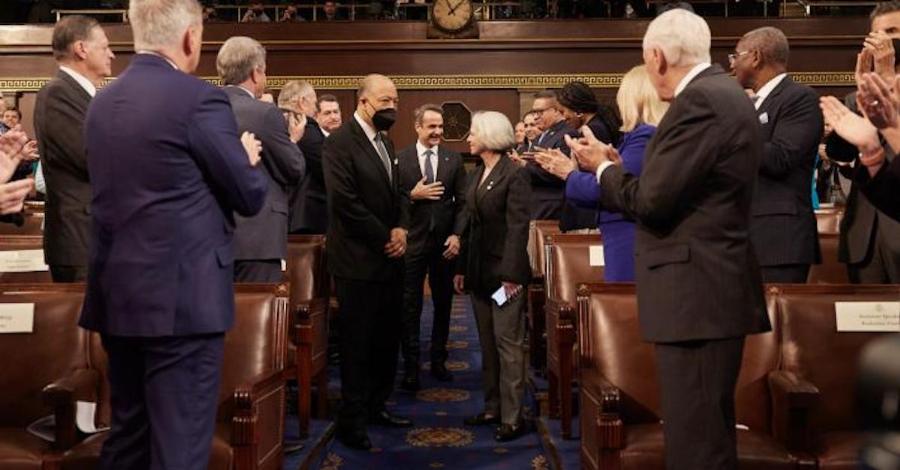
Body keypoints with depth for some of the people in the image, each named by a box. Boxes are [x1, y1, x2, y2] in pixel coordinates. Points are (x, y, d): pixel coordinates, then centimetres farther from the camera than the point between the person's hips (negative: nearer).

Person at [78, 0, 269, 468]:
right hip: (181, 297, -7)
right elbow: (250, 196, -7)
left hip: (117, 294, 8)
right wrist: (248, 157, 15)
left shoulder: (101, 102, 10)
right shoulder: (199, 98, -12)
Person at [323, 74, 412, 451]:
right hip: (359, 260, -8)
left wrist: (401, 229, -3)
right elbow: (345, 202, -20)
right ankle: (352, 419, 13)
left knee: (387, 338, 14)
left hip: (389, 257, 8)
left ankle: (376, 406, 27)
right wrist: (383, 239, -14)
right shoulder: (340, 142, -13)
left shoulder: (385, 142, 15)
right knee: (358, 342, 1)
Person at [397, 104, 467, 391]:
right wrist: (412, 195, -19)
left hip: (445, 242, 2)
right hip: (412, 242, -2)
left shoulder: (454, 159, 3)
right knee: (410, 307, 2)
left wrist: (457, 235, -8)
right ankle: (411, 366, 9)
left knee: (443, 304, 12)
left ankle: (438, 361, 26)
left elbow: (463, 202, 1)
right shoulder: (400, 159, -2)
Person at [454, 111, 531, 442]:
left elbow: (518, 227, -16)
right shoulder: (477, 174, 14)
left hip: (504, 270, -8)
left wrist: (511, 274, -21)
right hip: (480, 270, 8)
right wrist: (462, 268, 11)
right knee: (488, 343, 12)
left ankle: (512, 417, 3)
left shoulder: (514, 174, -10)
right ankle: (492, 408, 21)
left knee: (508, 343, -3)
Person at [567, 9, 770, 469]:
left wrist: (603, 168, -2)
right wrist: (619, 170, 13)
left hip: (696, 294, -11)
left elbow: (652, 202, -18)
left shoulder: (698, 100, -16)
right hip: (712, 289, 11)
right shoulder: (722, 93, 15)